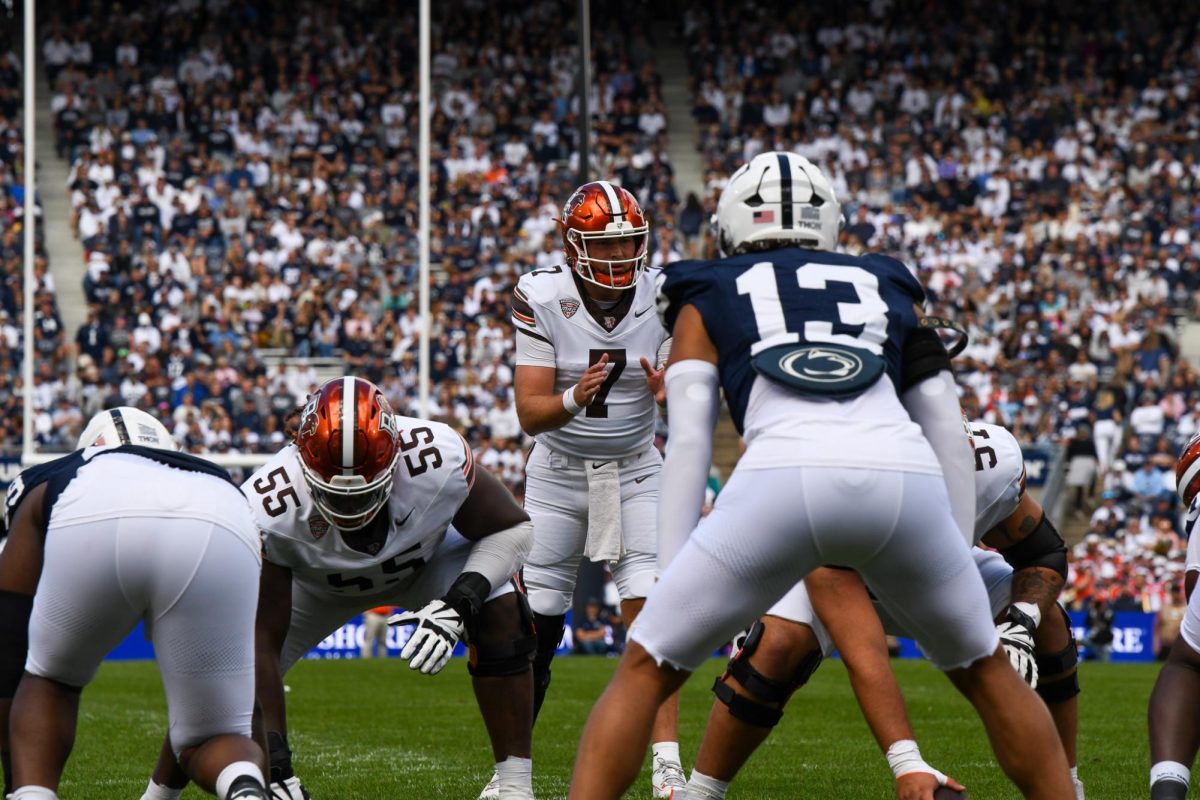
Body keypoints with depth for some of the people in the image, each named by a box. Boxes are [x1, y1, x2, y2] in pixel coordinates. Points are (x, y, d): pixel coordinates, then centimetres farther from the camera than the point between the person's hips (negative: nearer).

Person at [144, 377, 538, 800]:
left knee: (498, 611, -27)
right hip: (315, 582, 0)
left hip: (426, 556, 0)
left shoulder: (438, 459, -40)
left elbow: (514, 528, -21)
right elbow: (260, 643, -32)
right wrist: (276, 765, -34)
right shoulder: (270, 510, -40)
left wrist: (459, 603, -39)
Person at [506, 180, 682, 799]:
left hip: (635, 470, 0)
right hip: (558, 471, 0)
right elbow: (530, 413, -18)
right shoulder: (541, 298, -15)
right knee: (535, 630, 2)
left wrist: (670, 392, -35)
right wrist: (575, 399, -39)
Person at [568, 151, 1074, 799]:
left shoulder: (709, 300, 27)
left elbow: (688, 444, 14)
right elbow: (949, 439, 26)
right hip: (902, 478, 2)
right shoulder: (886, 289, 34)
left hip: (783, 477, -2)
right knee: (985, 672, 26)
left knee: (646, 670, 13)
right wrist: (958, 558, 31)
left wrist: (669, 583, 11)